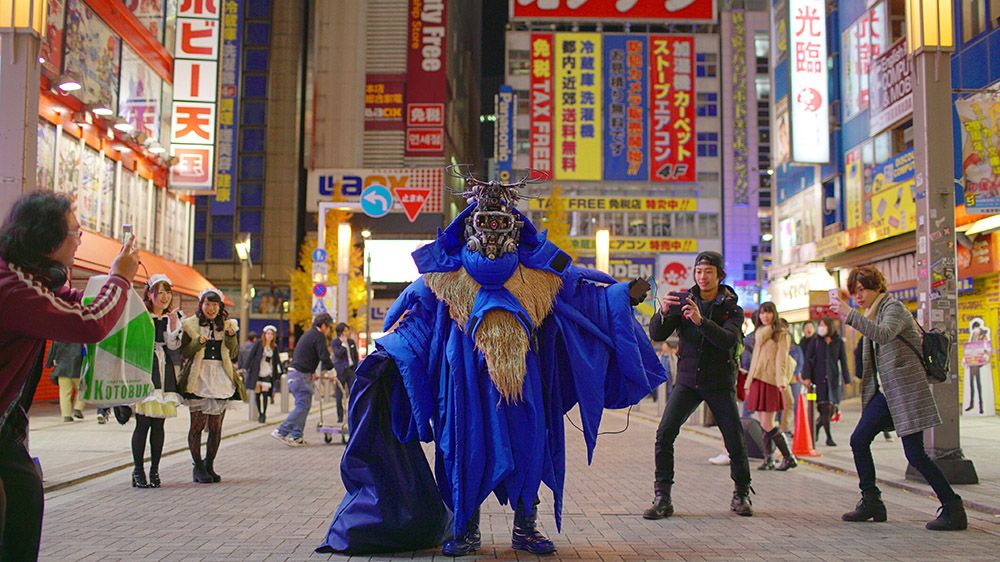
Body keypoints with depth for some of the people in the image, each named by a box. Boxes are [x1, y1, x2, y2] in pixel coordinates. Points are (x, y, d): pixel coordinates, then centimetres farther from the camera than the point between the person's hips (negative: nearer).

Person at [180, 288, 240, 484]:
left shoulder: (228, 324, 13)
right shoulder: (190, 325, 4)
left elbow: (233, 354, 7)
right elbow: (184, 353, 1)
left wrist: (230, 336, -9)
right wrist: (198, 343, -16)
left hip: (221, 378, 3)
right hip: (198, 378, -3)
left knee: (216, 426, 5)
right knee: (198, 423, -5)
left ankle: (209, 466, 15)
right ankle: (198, 467, 4)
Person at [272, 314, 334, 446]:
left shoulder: (308, 335, 22)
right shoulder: (318, 336, -8)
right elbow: (324, 357, -16)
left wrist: (311, 372, 26)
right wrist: (330, 368, 0)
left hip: (294, 372, 10)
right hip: (301, 375, -10)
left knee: (304, 405, 13)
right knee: (303, 406, -8)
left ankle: (296, 436, 11)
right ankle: (281, 432, -12)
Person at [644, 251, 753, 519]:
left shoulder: (732, 309, 0)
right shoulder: (684, 302, 3)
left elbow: (728, 340, -20)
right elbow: (656, 335, -6)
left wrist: (701, 320, -35)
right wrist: (663, 312, -27)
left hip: (720, 383, 0)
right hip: (688, 380, 1)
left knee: (735, 440, -4)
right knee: (664, 434, -15)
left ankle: (741, 495, 20)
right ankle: (662, 498, -8)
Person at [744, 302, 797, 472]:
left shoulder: (781, 334, 1)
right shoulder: (759, 334, 22)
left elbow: (781, 359, -10)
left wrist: (781, 381, -22)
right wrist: (749, 383, 19)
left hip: (770, 382, -7)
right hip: (757, 381, 7)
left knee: (767, 425, -11)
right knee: (763, 424, 5)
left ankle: (789, 458, -2)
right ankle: (769, 460, 8)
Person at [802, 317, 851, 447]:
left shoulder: (839, 342, 6)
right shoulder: (816, 341, 4)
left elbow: (843, 362, 8)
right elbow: (808, 359, 1)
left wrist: (846, 380, 4)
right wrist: (806, 377, -8)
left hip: (833, 378, 2)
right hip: (819, 378, -2)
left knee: (832, 409, 1)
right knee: (825, 408, -8)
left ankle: (816, 427, 26)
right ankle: (829, 437, -2)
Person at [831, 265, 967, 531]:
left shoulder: (893, 308, -12)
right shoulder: (872, 312, 16)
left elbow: (883, 335, -34)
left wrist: (849, 314, -39)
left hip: (906, 389, -9)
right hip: (885, 392, 9)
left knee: (915, 454, -9)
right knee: (858, 440, 4)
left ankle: (953, 509, 2)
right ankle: (871, 502, 13)